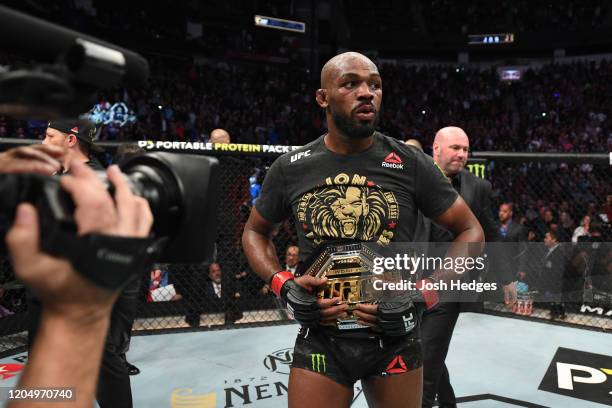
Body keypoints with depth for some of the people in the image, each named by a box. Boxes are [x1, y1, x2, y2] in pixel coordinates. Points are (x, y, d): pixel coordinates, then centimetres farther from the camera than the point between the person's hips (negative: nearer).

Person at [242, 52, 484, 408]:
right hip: (320, 341, 0)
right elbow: (255, 233, 11)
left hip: (395, 337, 0)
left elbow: (471, 232, -1)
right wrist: (284, 286, -7)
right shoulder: (290, 169, -4)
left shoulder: (411, 164, -9)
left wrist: (424, 295, -14)